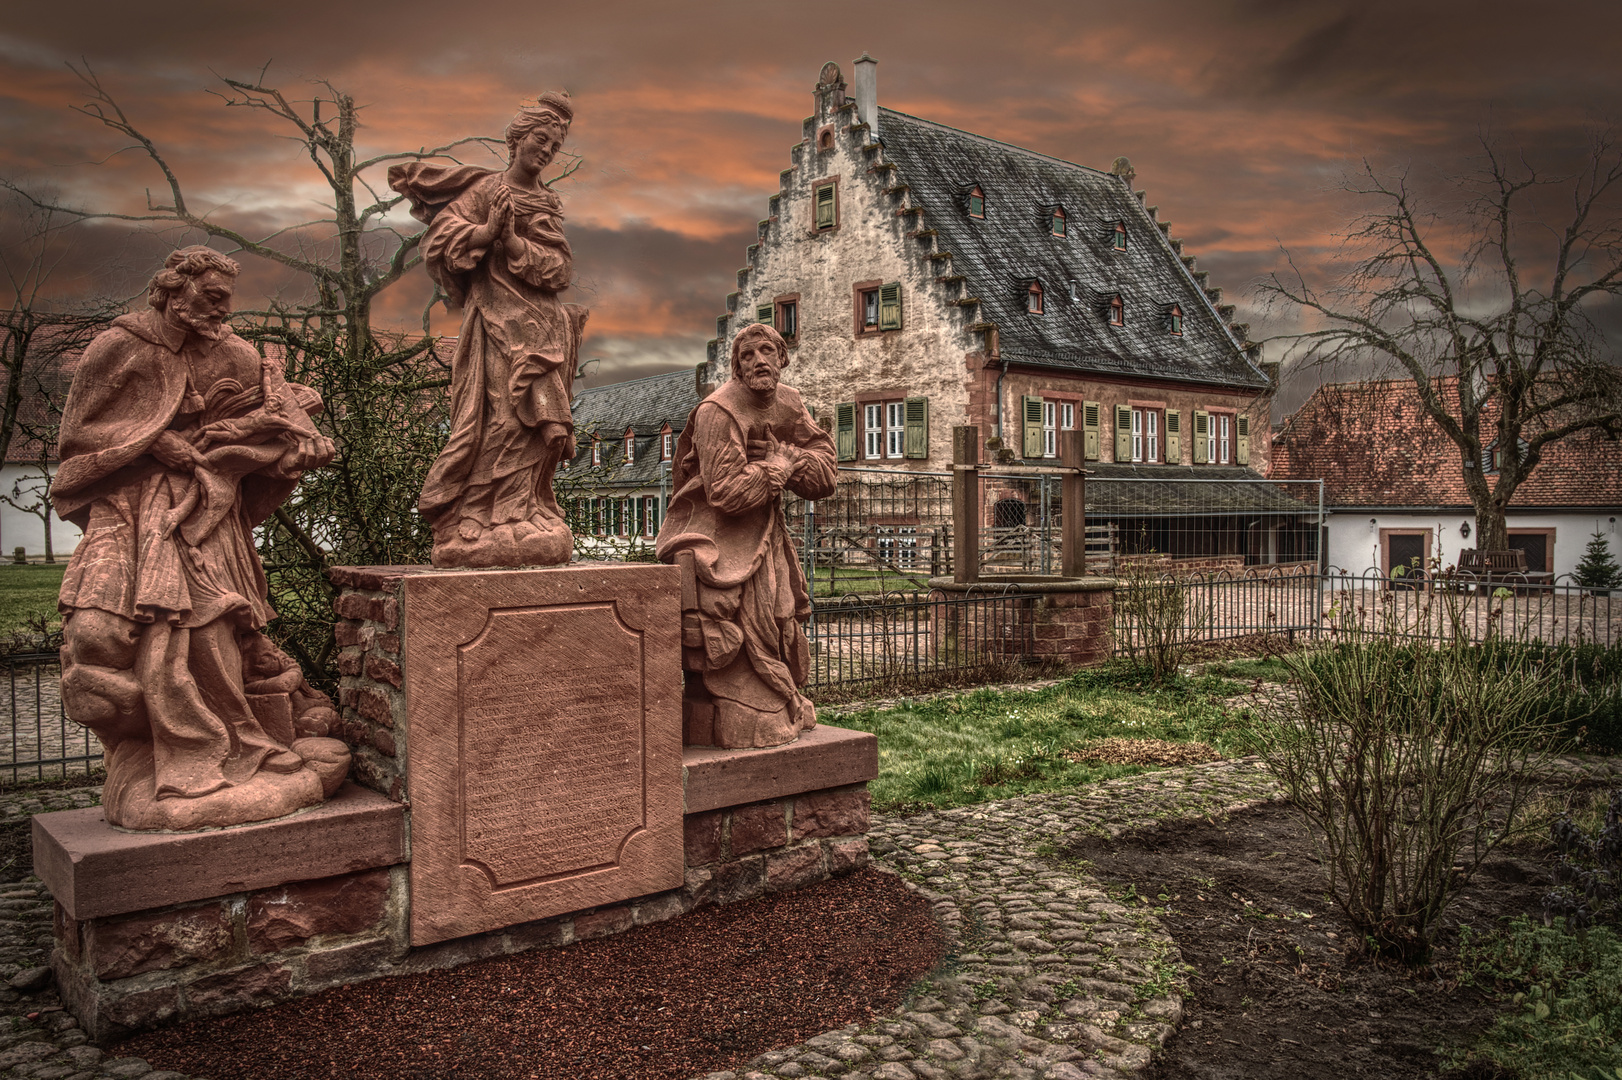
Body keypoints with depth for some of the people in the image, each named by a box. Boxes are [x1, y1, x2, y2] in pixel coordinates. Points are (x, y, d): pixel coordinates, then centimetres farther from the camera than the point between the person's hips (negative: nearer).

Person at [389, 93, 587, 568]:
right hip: (496, 323, -5)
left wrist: (510, 239, -10)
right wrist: (488, 229, -17)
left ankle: (527, 522, 1)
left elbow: (558, 268, 4)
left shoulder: (547, 205, 18)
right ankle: (476, 528, -11)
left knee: (537, 426, -2)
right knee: (499, 419, -14)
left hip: (542, 328, 5)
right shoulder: (484, 188, 6)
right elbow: (440, 243, -3)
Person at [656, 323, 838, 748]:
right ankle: (747, 726, 0)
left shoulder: (789, 403, 4)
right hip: (717, 544, -8)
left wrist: (778, 456, -17)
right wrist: (782, 465, -16)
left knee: (777, 630, 15)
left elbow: (826, 475, 1)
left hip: (762, 539, 8)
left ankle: (783, 713, 32)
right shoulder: (718, 412, -20)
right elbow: (727, 492, -29)